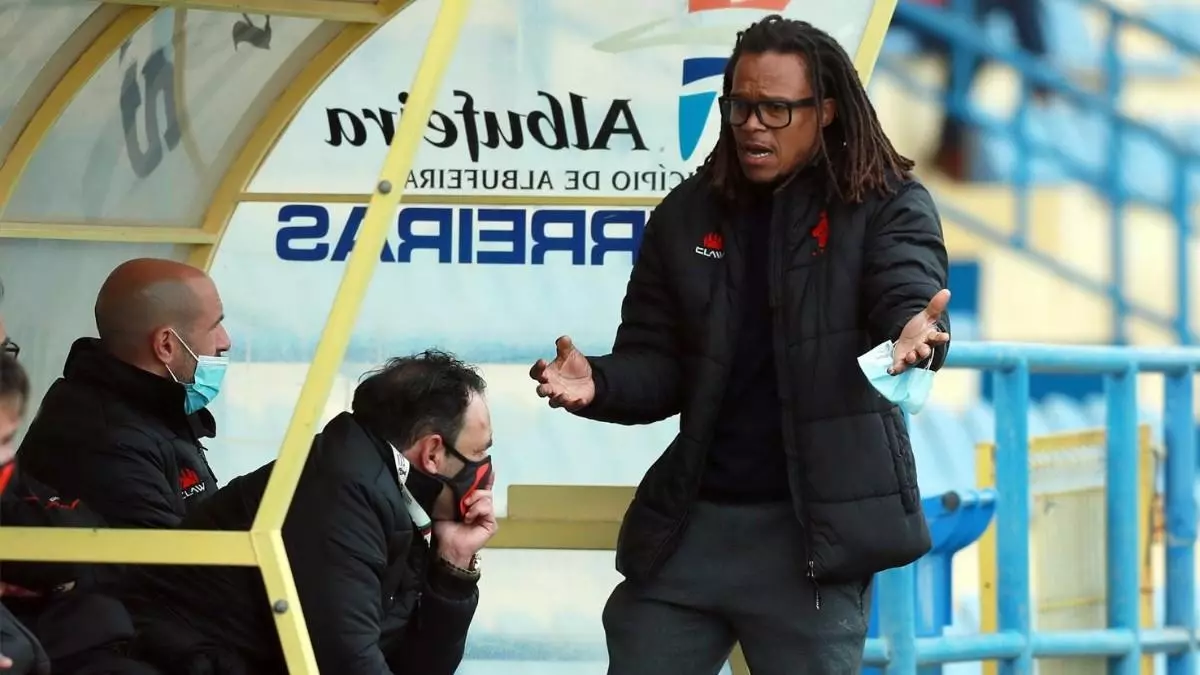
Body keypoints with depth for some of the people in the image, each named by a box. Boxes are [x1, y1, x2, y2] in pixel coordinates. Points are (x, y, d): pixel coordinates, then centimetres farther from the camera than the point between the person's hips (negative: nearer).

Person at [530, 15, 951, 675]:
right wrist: (598, 384, -15)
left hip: (812, 525, -4)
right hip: (690, 520, 4)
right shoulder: (686, 215, 8)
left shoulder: (888, 207, -3)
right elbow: (657, 363, 8)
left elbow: (912, 301, -20)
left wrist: (916, 337, -45)